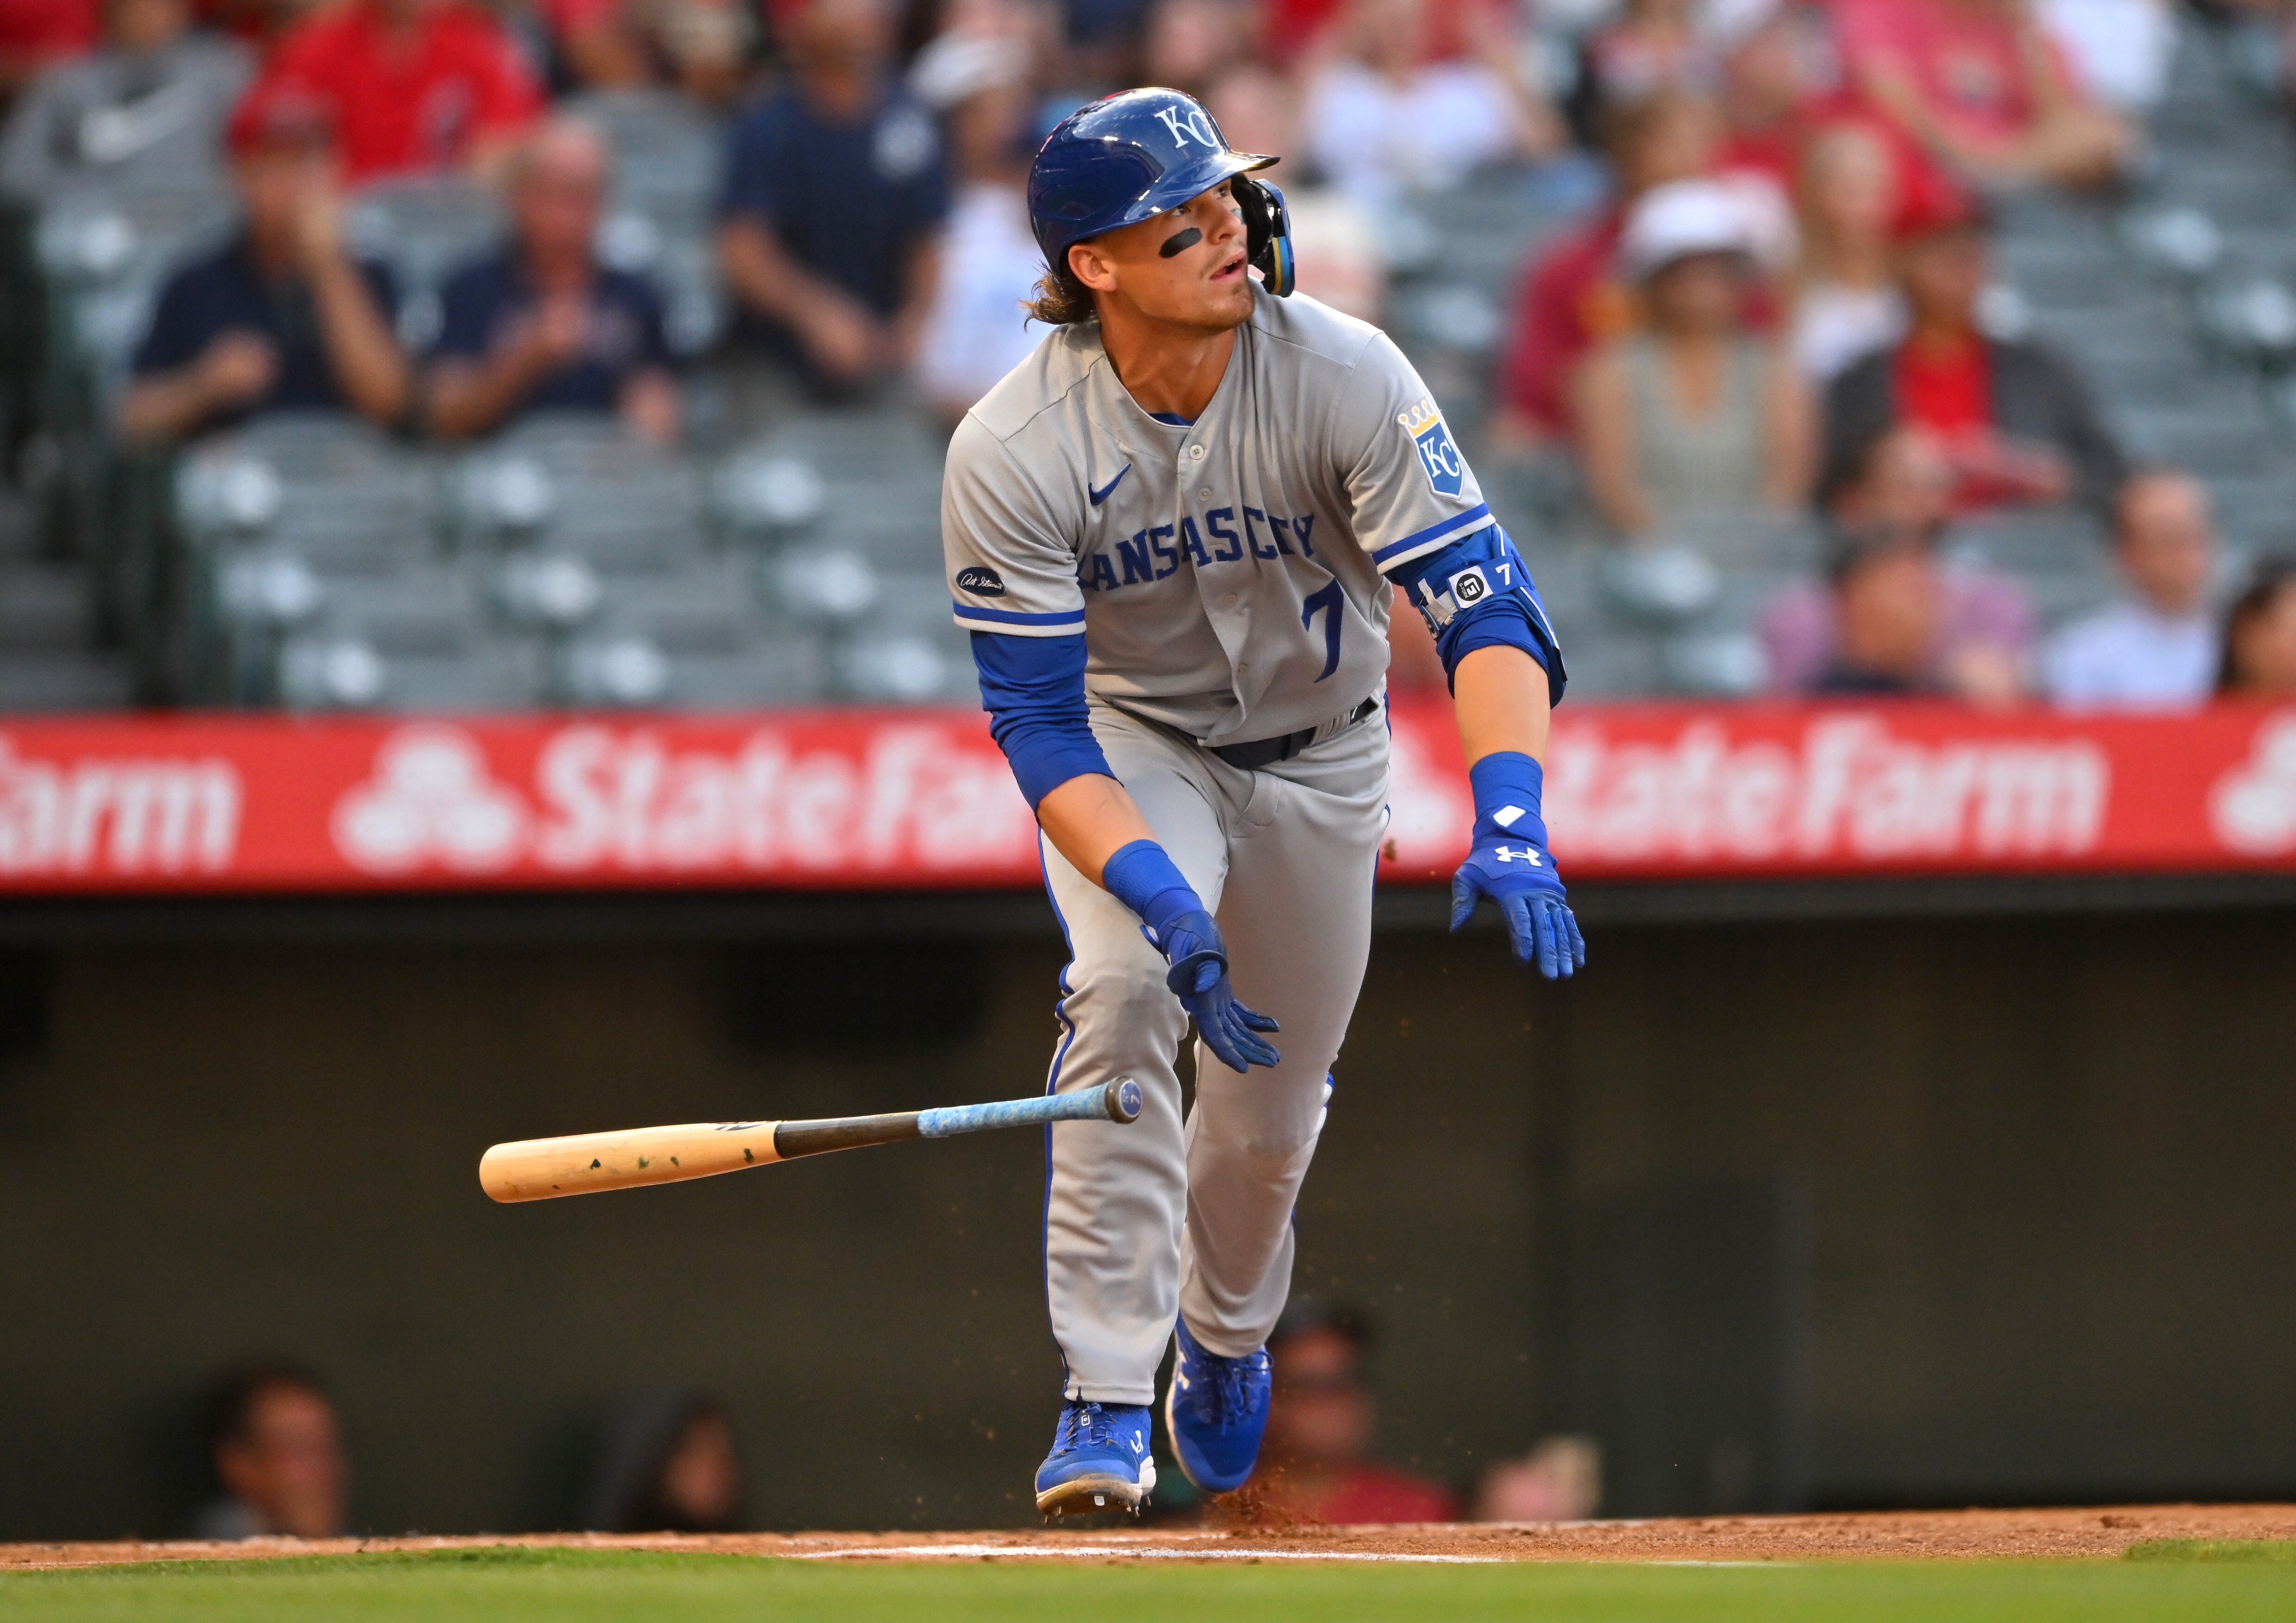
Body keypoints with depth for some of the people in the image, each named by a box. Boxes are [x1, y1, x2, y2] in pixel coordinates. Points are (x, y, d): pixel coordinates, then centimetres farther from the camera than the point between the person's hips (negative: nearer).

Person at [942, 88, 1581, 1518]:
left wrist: (1510, 820, -48)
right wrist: (1161, 901, -43)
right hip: (1130, 745, -2)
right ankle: (1106, 1400, -26)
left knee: (1271, 1110, 11)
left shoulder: (1346, 379, -28)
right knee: (1123, 991, -30)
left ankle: (1226, 1331, 46)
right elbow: (1038, 721, -27)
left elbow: (1483, 602, -32)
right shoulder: (1013, 454, -28)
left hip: (1320, 755, 2)